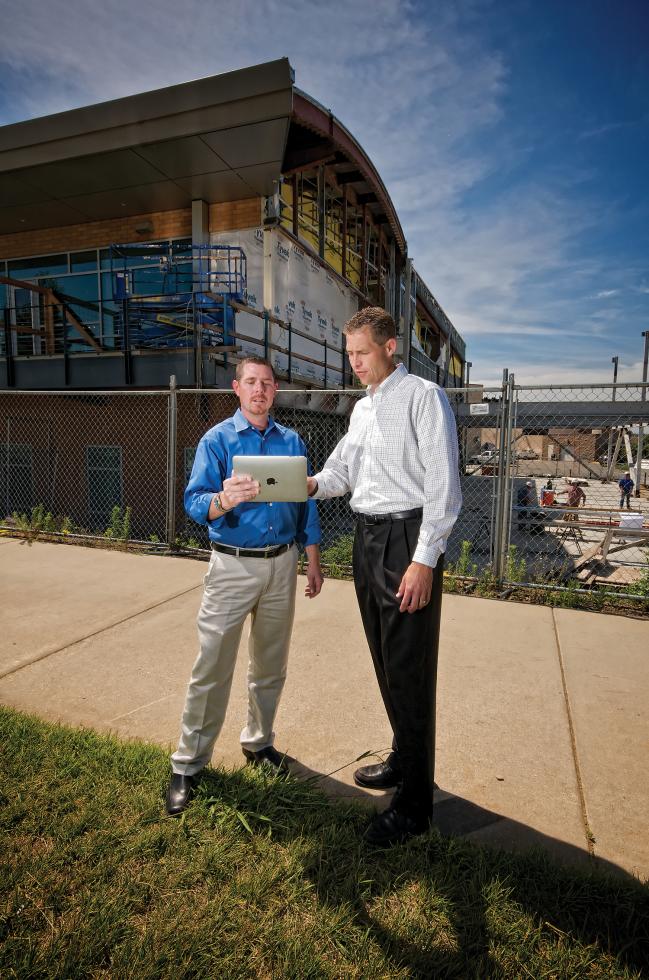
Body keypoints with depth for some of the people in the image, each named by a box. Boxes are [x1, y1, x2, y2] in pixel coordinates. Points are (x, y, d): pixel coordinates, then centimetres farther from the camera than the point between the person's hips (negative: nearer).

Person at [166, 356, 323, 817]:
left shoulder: (292, 441, 7)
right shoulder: (217, 440, -3)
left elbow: (307, 503, 10)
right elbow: (194, 502, -13)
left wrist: (313, 562, 9)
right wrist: (224, 500, -36)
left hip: (282, 563, 4)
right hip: (233, 566, -3)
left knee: (271, 663, 15)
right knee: (212, 667, -1)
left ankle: (259, 741, 35)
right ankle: (189, 764, 16)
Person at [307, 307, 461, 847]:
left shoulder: (423, 397, -9)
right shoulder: (362, 408, 16)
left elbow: (443, 485, -15)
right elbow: (342, 469, 20)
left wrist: (424, 560, -20)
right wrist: (313, 484, -3)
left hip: (407, 539, -8)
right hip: (367, 537, 8)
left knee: (409, 672, -1)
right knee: (385, 662, 19)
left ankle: (415, 805, 15)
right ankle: (403, 759, 39)